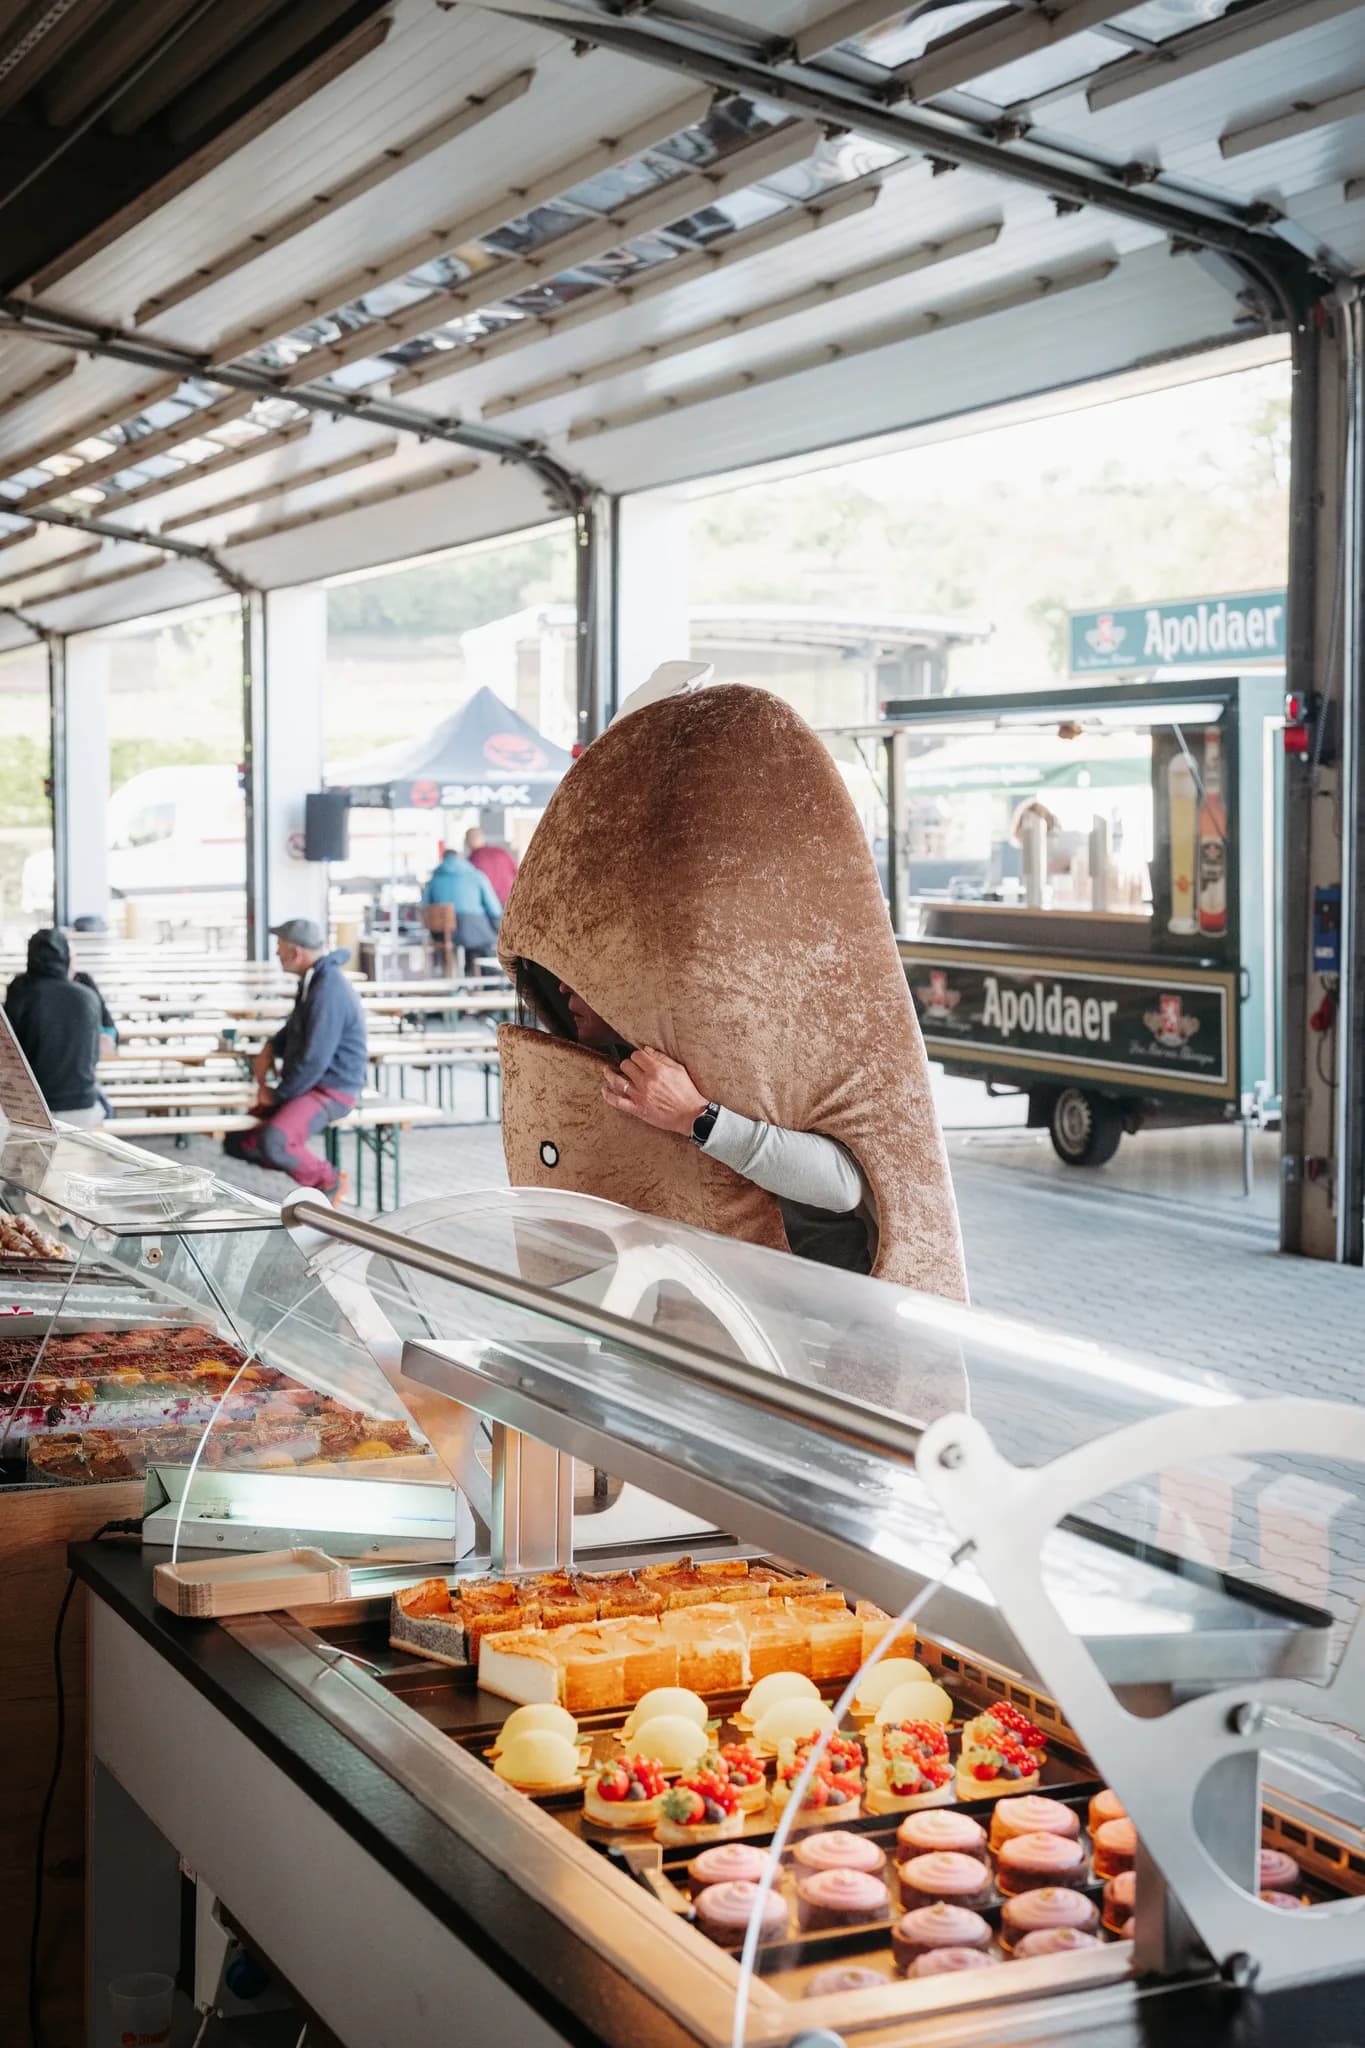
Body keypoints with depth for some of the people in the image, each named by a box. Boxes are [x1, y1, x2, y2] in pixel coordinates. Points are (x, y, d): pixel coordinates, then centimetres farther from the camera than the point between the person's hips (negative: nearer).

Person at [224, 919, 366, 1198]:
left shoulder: (328, 990, -23)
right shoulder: (312, 980, 9)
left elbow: (314, 1059, -25)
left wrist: (278, 1094, -12)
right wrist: (270, 1049, 9)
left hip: (330, 1091, -10)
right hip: (307, 1086, 10)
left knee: (272, 1142, -33)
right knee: (237, 1141, 4)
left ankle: (326, 1180, -8)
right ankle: (307, 1168, 9)